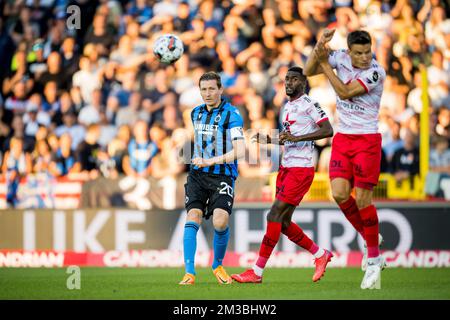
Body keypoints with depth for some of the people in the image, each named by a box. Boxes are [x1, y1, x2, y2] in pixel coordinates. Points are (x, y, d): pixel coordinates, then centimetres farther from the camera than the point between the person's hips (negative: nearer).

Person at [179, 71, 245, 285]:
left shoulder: (231, 115, -9)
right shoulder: (196, 113, 12)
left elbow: (239, 151, -19)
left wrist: (210, 161, -24)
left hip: (222, 176, -5)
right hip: (198, 174, 5)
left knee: (220, 222, -20)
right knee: (192, 219, -14)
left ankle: (218, 265, 7)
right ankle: (189, 273, -14)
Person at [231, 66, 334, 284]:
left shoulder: (309, 104, -9)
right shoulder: (288, 107, 18)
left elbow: (328, 130, -19)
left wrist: (297, 137, -25)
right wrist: (269, 140, 15)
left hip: (301, 169, -9)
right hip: (286, 167, 9)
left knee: (275, 215, -14)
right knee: (284, 222, 8)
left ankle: (257, 272, -12)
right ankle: (321, 255, 25)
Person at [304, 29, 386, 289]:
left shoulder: (376, 72, -16)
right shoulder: (340, 58, 0)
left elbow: (345, 92, -20)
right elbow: (308, 72, 4)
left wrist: (325, 64, -16)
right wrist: (320, 48, -13)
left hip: (367, 139, -5)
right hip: (343, 138, 5)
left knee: (363, 199, -9)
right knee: (339, 193, -10)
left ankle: (374, 260, 2)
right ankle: (371, 238, 13)